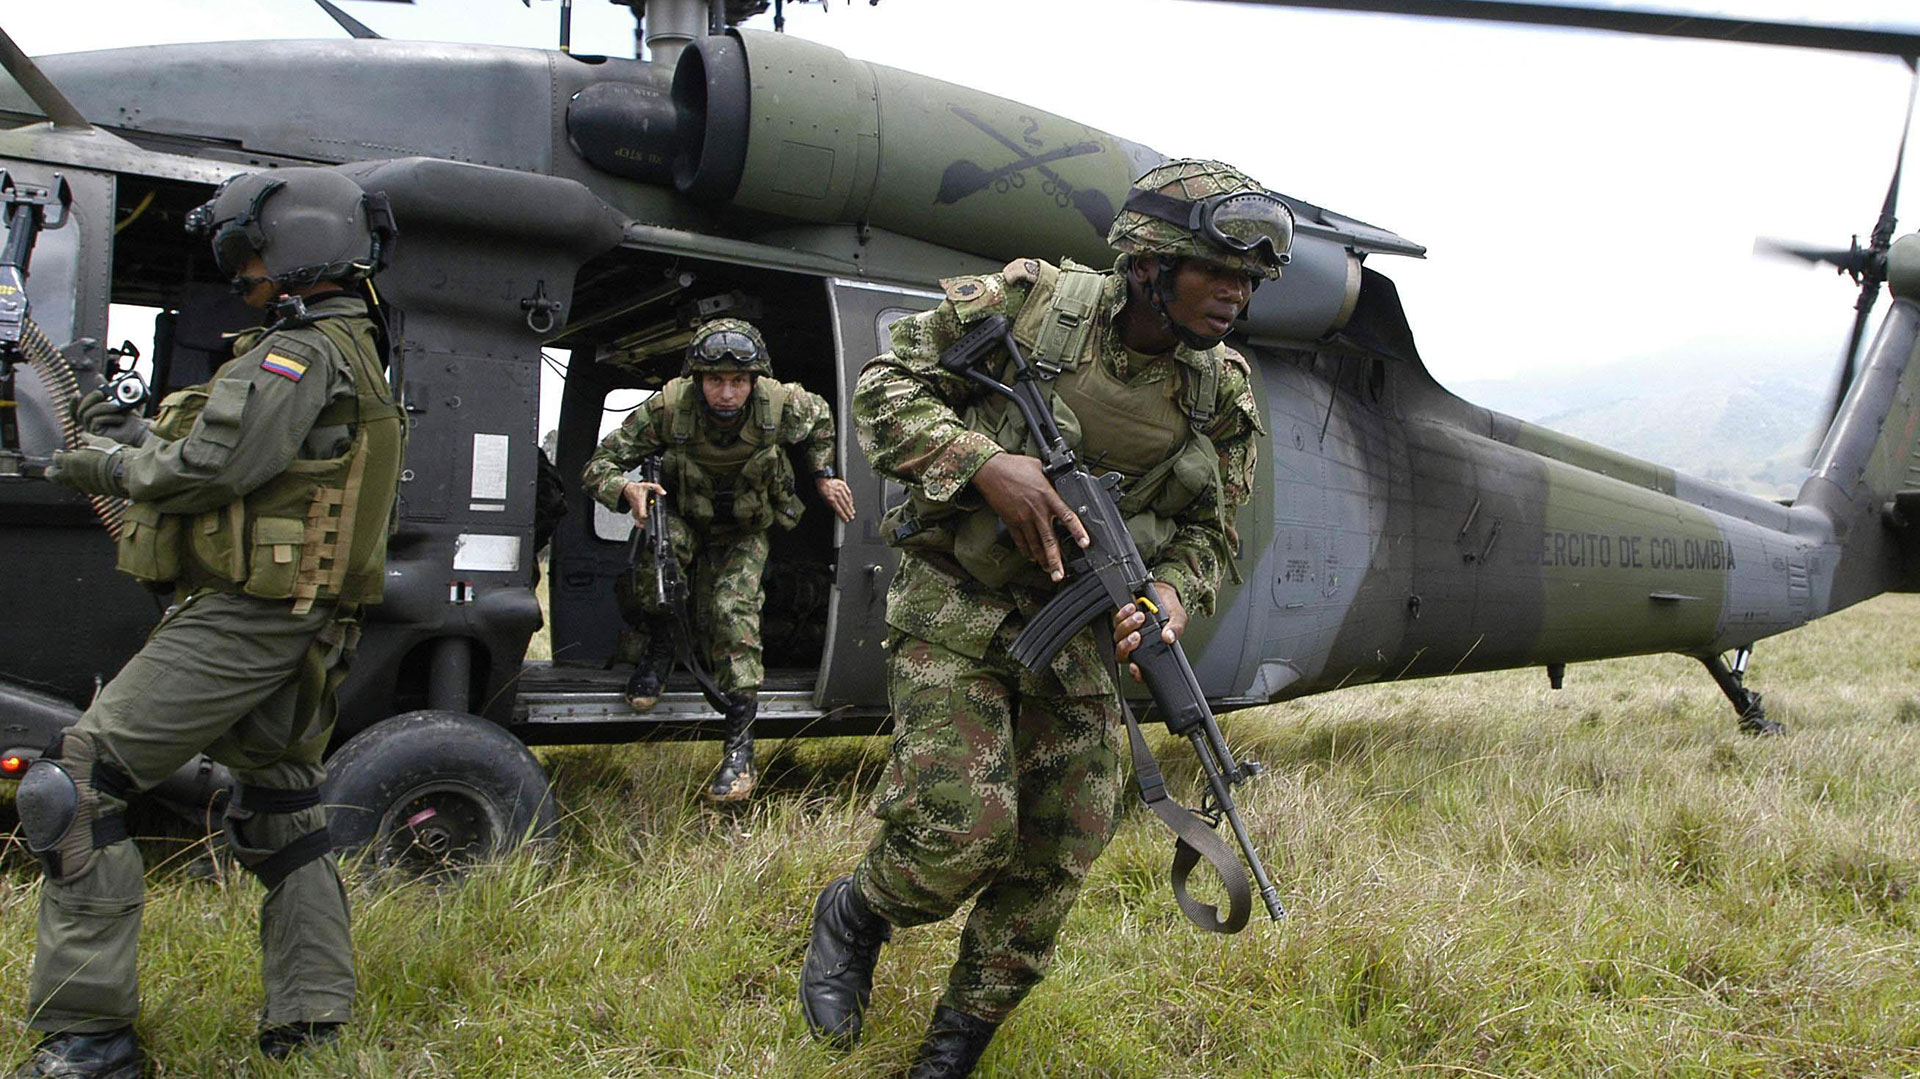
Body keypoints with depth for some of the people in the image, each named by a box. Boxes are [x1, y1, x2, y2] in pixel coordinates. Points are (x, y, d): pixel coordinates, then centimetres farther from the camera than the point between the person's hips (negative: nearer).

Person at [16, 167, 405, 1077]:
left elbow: (207, 469, -21)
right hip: (297, 626, 11)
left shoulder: (300, 353, -14)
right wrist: (131, 434, 18)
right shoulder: (351, 353, 19)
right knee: (278, 810, 17)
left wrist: (105, 468, -4)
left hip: (239, 619, -10)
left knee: (78, 785, -7)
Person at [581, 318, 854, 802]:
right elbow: (599, 466, -23)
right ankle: (657, 646, -7)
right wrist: (627, 489, -44)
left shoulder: (780, 404, -25)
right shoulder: (668, 408, -29)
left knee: (733, 613, -22)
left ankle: (739, 744, -16)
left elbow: (820, 416, 2)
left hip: (745, 534, 0)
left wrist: (824, 475, -1)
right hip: (685, 520, 0)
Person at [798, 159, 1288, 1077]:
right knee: (962, 828, -15)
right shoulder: (1028, 301, -13)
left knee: (1056, 856, 4)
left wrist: (1168, 599, -19)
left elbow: (1206, 534, 4)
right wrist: (985, 462, -24)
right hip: (957, 608, -4)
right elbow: (884, 387, -8)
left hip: (1077, 634, 4)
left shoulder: (1224, 395, -3)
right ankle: (852, 917, 19)